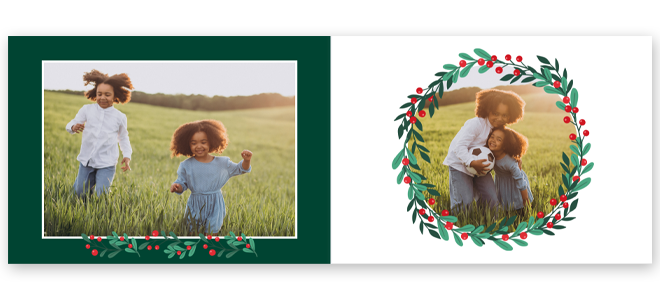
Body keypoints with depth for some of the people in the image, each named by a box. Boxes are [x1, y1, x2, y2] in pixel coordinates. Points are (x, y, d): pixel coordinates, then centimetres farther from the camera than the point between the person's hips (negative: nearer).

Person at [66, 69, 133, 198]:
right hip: (86, 160, 1)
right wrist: (74, 127, -30)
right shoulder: (87, 109, -3)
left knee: (101, 196, -6)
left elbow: (123, 137, 13)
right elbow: (71, 125, -5)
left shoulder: (120, 117, 0)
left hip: (106, 164, -1)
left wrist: (127, 156, 0)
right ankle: (92, 179, 43)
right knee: (79, 194, 12)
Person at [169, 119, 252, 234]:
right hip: (195, 206, 0)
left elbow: (240, 169, 9)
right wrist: (177, 186, -21)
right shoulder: (186, 165, -5)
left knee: (212, 232, 1)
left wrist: (246, 160, -11)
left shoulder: (222, 163, -2)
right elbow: (182, 183, 2)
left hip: (215, 206, 0)